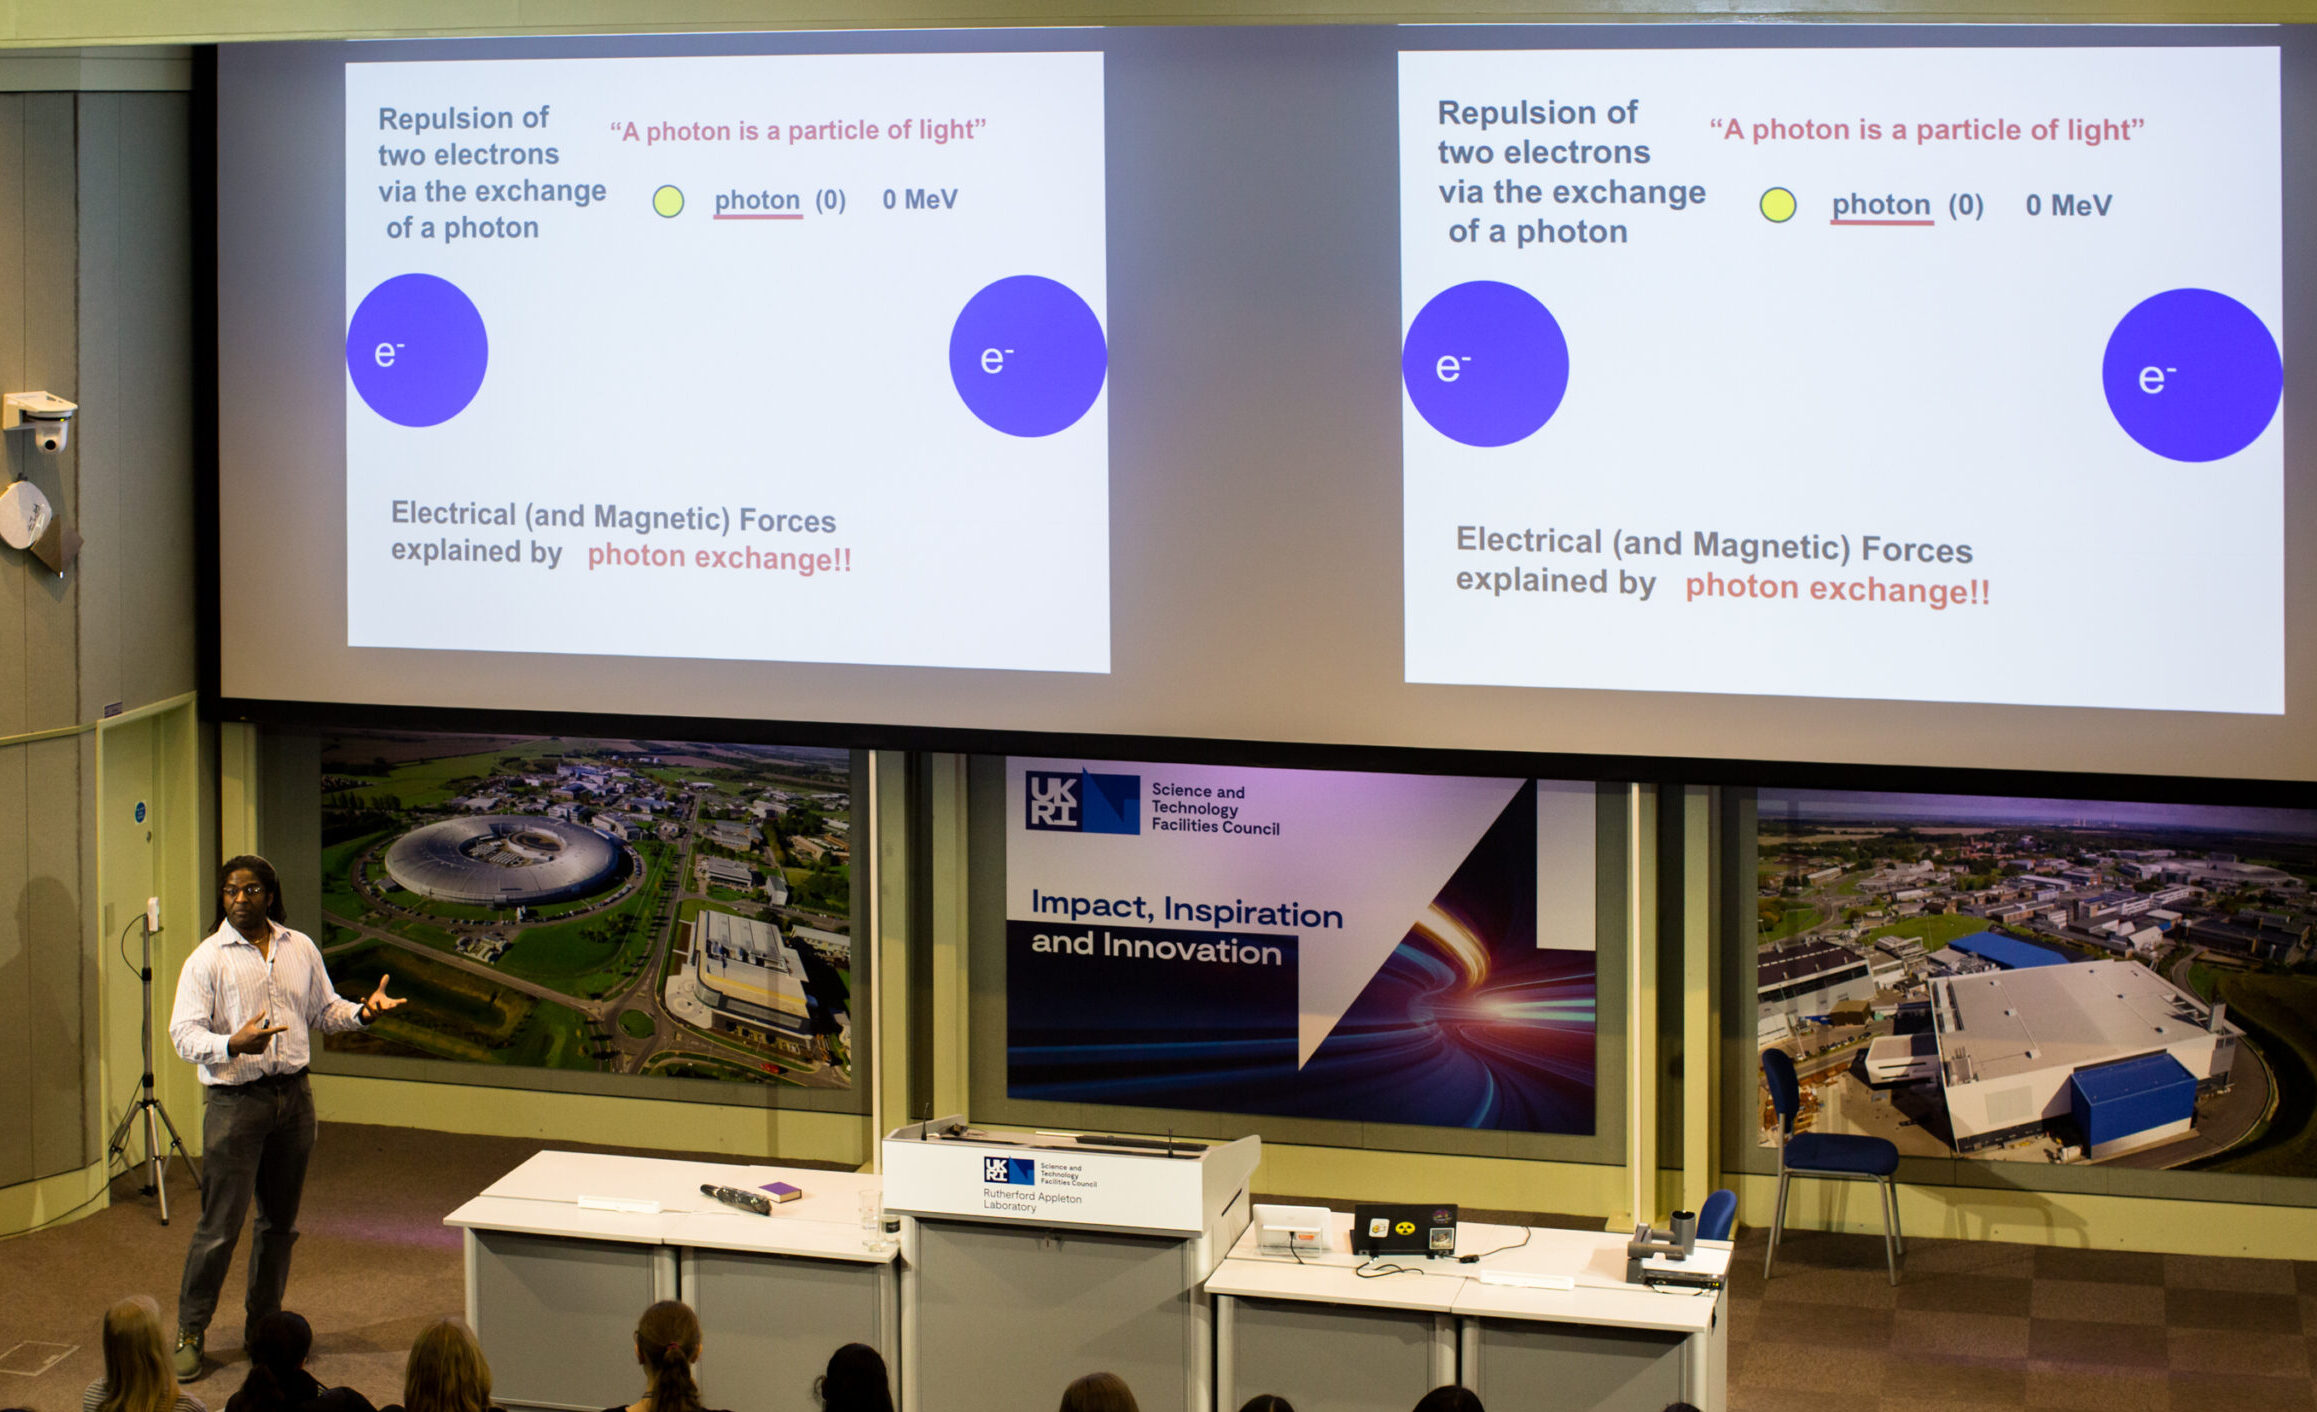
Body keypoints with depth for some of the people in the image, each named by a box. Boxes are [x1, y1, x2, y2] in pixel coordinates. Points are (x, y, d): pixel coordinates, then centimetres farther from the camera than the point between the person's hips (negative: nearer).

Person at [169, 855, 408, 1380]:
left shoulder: (300, 949, 8)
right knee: (221, 1224, -6)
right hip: (235, 1101, -5)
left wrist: (362, 1012, -1)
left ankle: (264, 1323, 26)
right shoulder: (207, 959, -6)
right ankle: (190, 1332, 5)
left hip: (293, 1095, 5)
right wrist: (232, 1044, -29)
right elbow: (183, 1034, -11)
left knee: (280, 1220, 12)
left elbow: (324, 1010, 19)